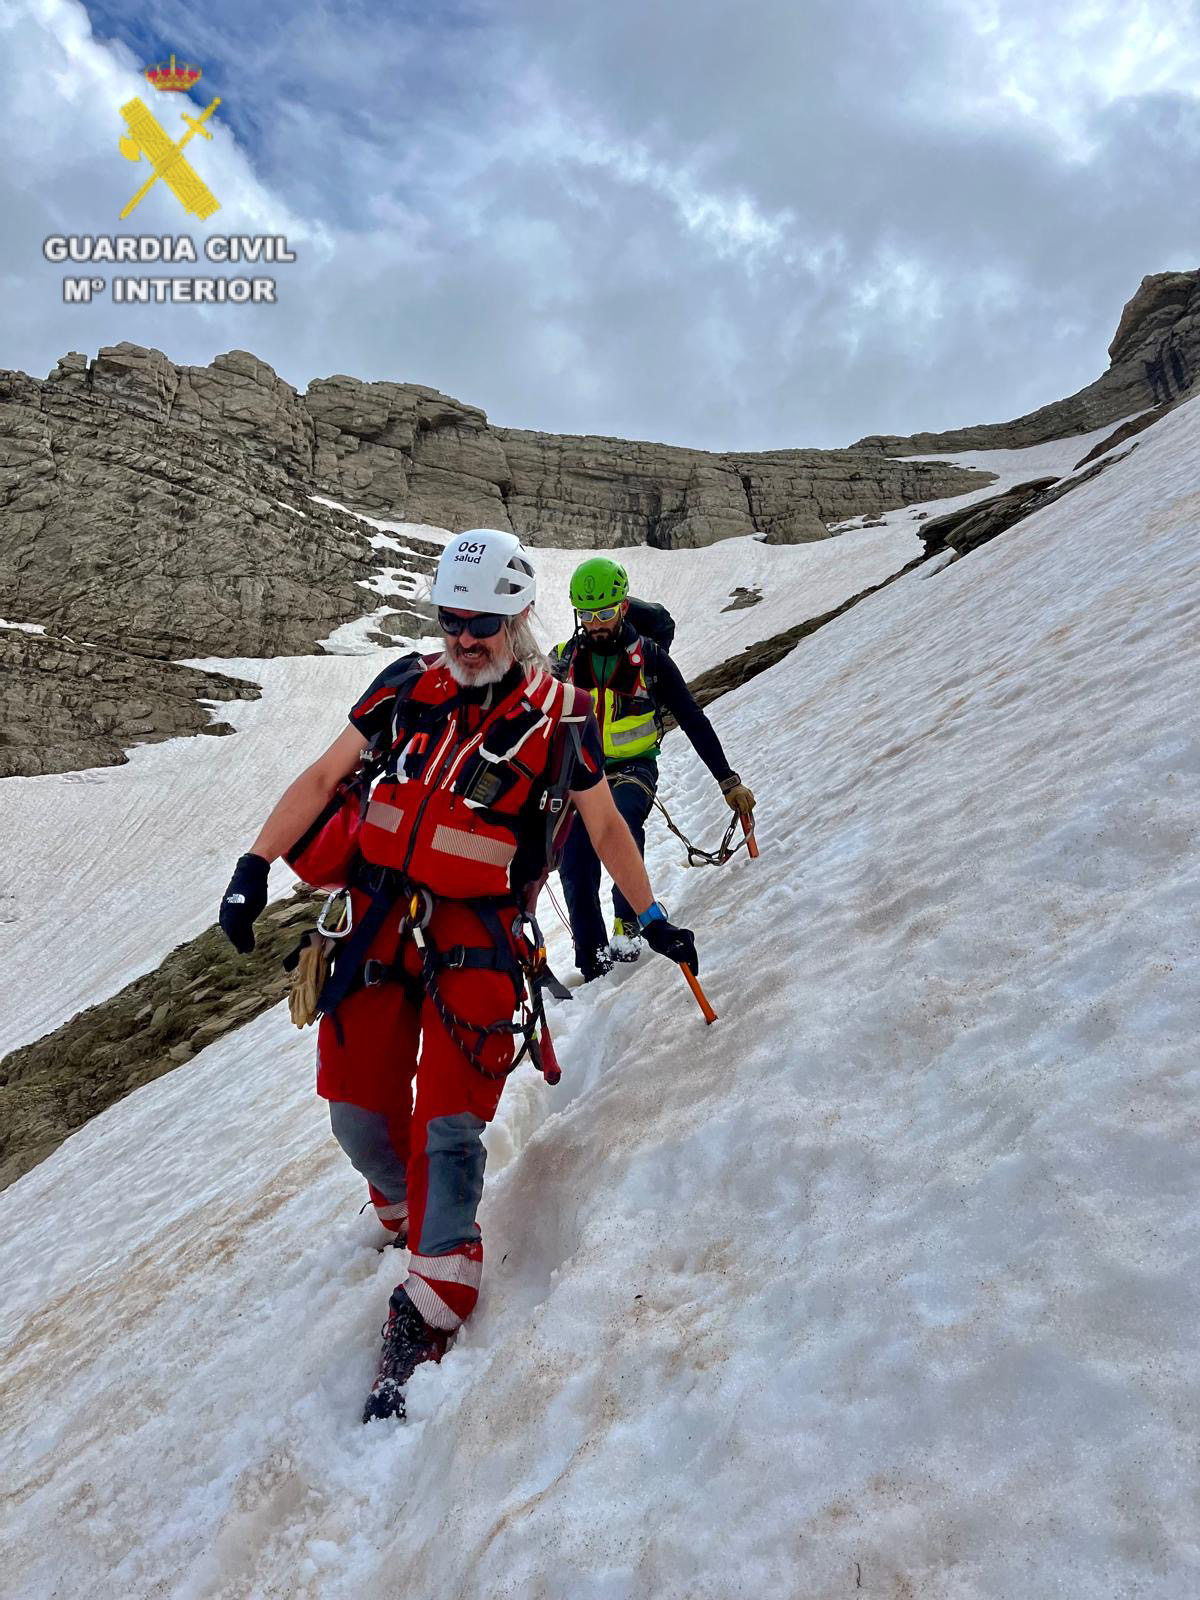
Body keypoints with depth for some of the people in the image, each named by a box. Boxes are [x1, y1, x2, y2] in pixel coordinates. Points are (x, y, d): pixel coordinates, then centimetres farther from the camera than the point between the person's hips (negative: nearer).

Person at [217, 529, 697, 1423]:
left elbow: (605, 824, 9)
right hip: (380, 919, 4)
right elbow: (324, 778, 8)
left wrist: (652, 918, 12)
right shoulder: (408, 686, 5)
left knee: (448, 1124, -11)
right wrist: (257, 864, -1)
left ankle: (432, 1309, 0)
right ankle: (408, 1216, 36)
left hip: (475, 936, -4)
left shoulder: (558, 715, -3)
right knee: (358, 1107, 6)